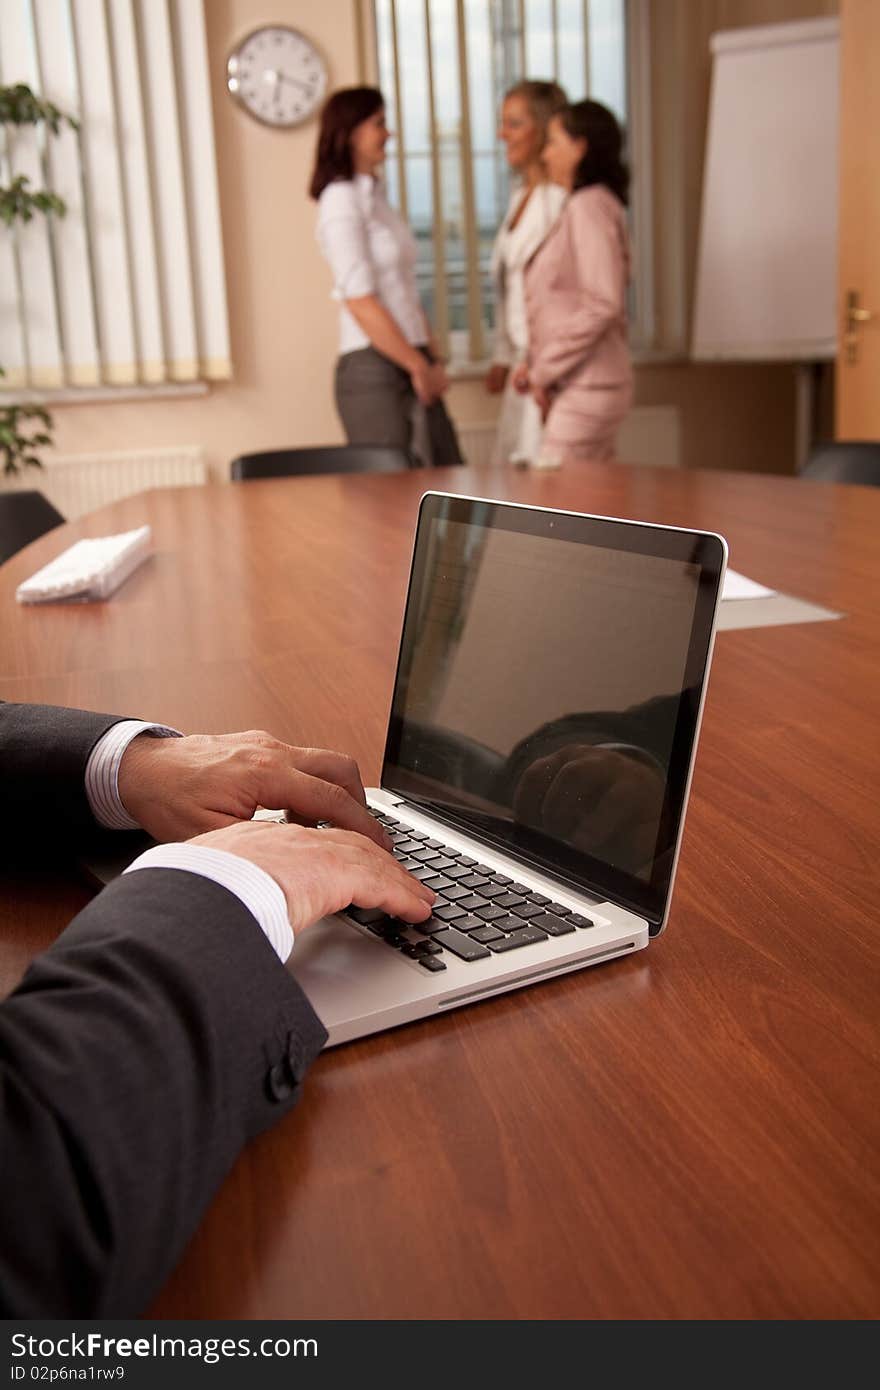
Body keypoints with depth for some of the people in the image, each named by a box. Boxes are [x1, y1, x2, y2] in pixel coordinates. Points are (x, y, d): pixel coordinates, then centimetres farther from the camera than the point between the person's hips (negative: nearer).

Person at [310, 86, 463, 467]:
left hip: (409, 367, 8)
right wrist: (420, 366, -11)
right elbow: (360, 303, -15)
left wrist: (433, 360, 7)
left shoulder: (374, 195, 19)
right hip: (374, 368, -8)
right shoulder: (342, 200, -8)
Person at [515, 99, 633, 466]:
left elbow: (602, 306, -20)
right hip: (580, 385, 9)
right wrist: (537, 365, 8)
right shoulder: (579, 207, 19)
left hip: (585, 390, -9)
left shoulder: (589, 206, -10)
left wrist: (544, 370, -14)